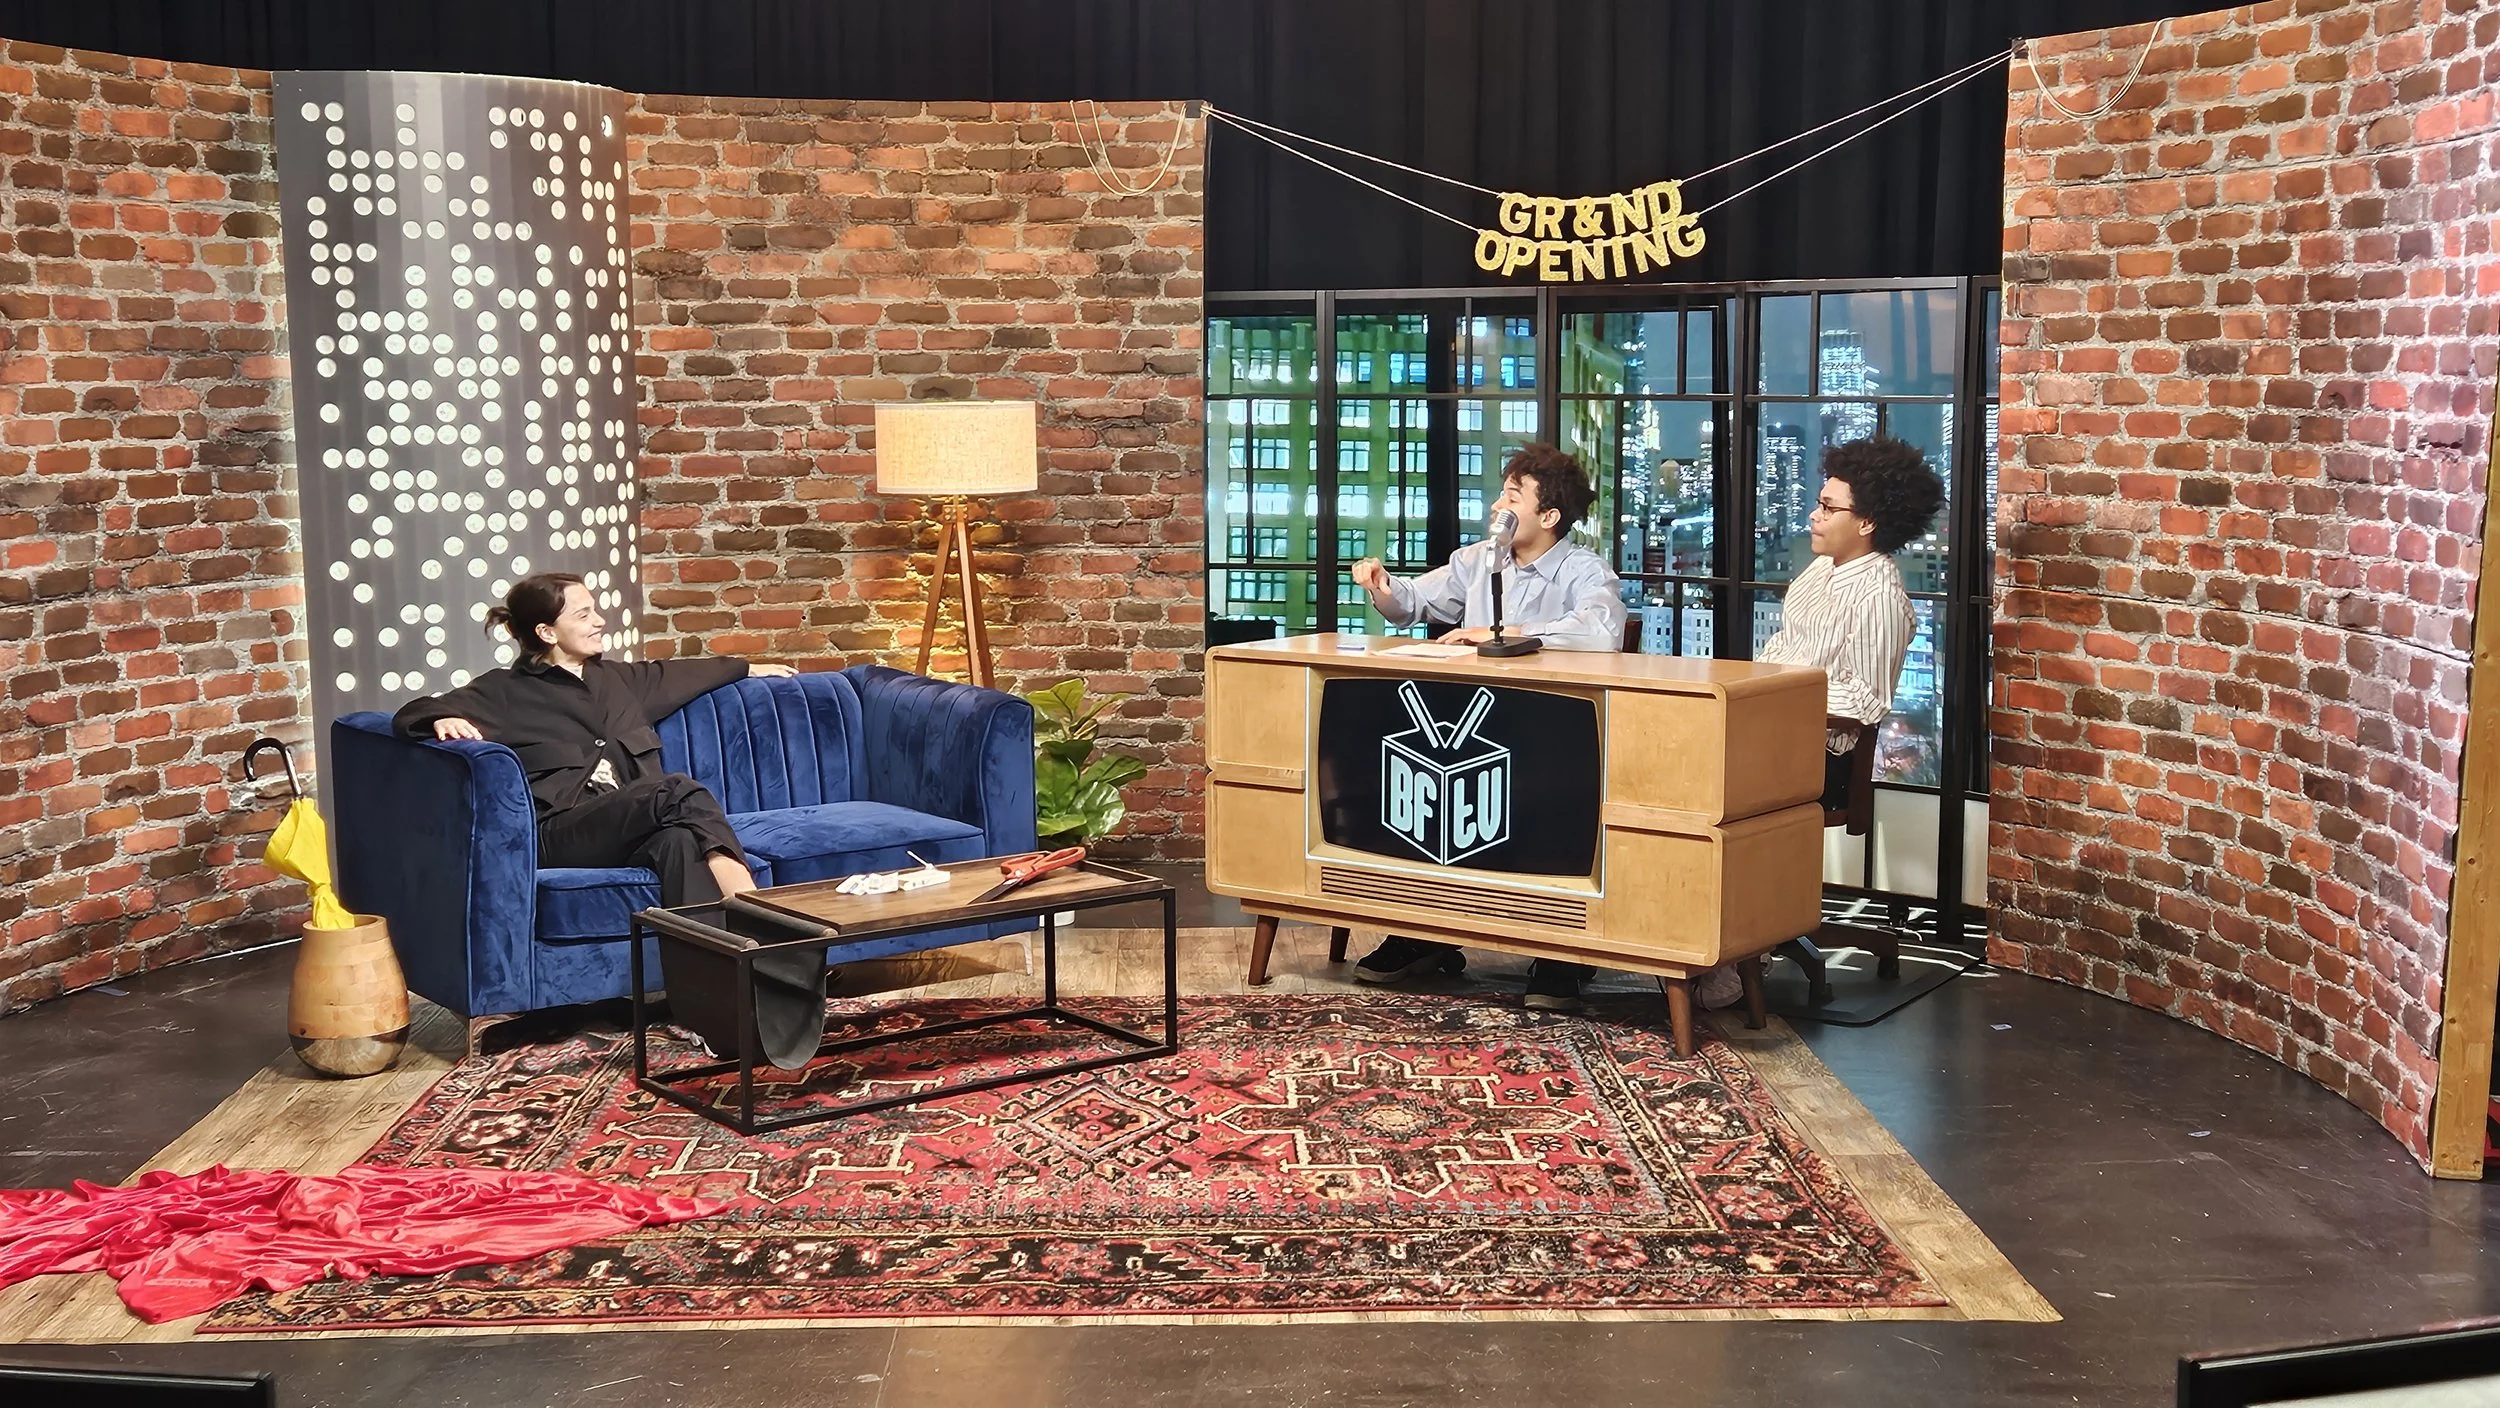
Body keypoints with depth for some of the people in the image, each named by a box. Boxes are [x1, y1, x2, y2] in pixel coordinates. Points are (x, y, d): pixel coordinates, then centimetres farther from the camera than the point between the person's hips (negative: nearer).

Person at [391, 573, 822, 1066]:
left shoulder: (617, 678, 29)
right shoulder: (504, 693, 13)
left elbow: (674, 674, 46)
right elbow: (412, 714, 6)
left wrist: (747, 667, 57)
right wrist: (445, 719, -19)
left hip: (640, 832, 4)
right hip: (564, 833, -4)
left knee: (679, 840, -36)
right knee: (680, 791, -33)